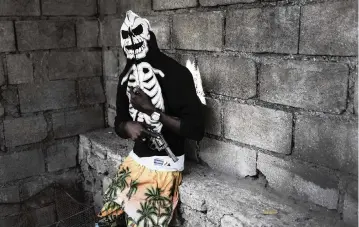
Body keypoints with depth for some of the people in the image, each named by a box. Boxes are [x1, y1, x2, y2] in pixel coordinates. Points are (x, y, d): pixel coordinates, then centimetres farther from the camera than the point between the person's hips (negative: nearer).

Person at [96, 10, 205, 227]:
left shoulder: (176, 74, -16)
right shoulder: (127, 76, 6)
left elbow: (196, 129, -19)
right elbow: (119, 122, 14)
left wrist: (153, 111, -24)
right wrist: (127, 127, -10)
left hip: (164, 167, -6)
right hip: (136, 160, 6)